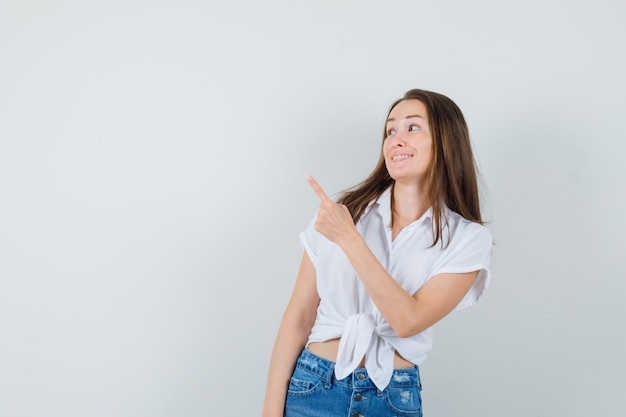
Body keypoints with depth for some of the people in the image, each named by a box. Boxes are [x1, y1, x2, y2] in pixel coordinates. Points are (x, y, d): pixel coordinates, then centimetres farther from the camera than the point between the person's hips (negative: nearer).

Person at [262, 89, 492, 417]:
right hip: (313, 388, 0)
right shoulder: (341, 212, -5)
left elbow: (409, 320, -17)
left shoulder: (467, 239, -6)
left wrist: (348, 238, -22)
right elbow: (299, 317, -3)